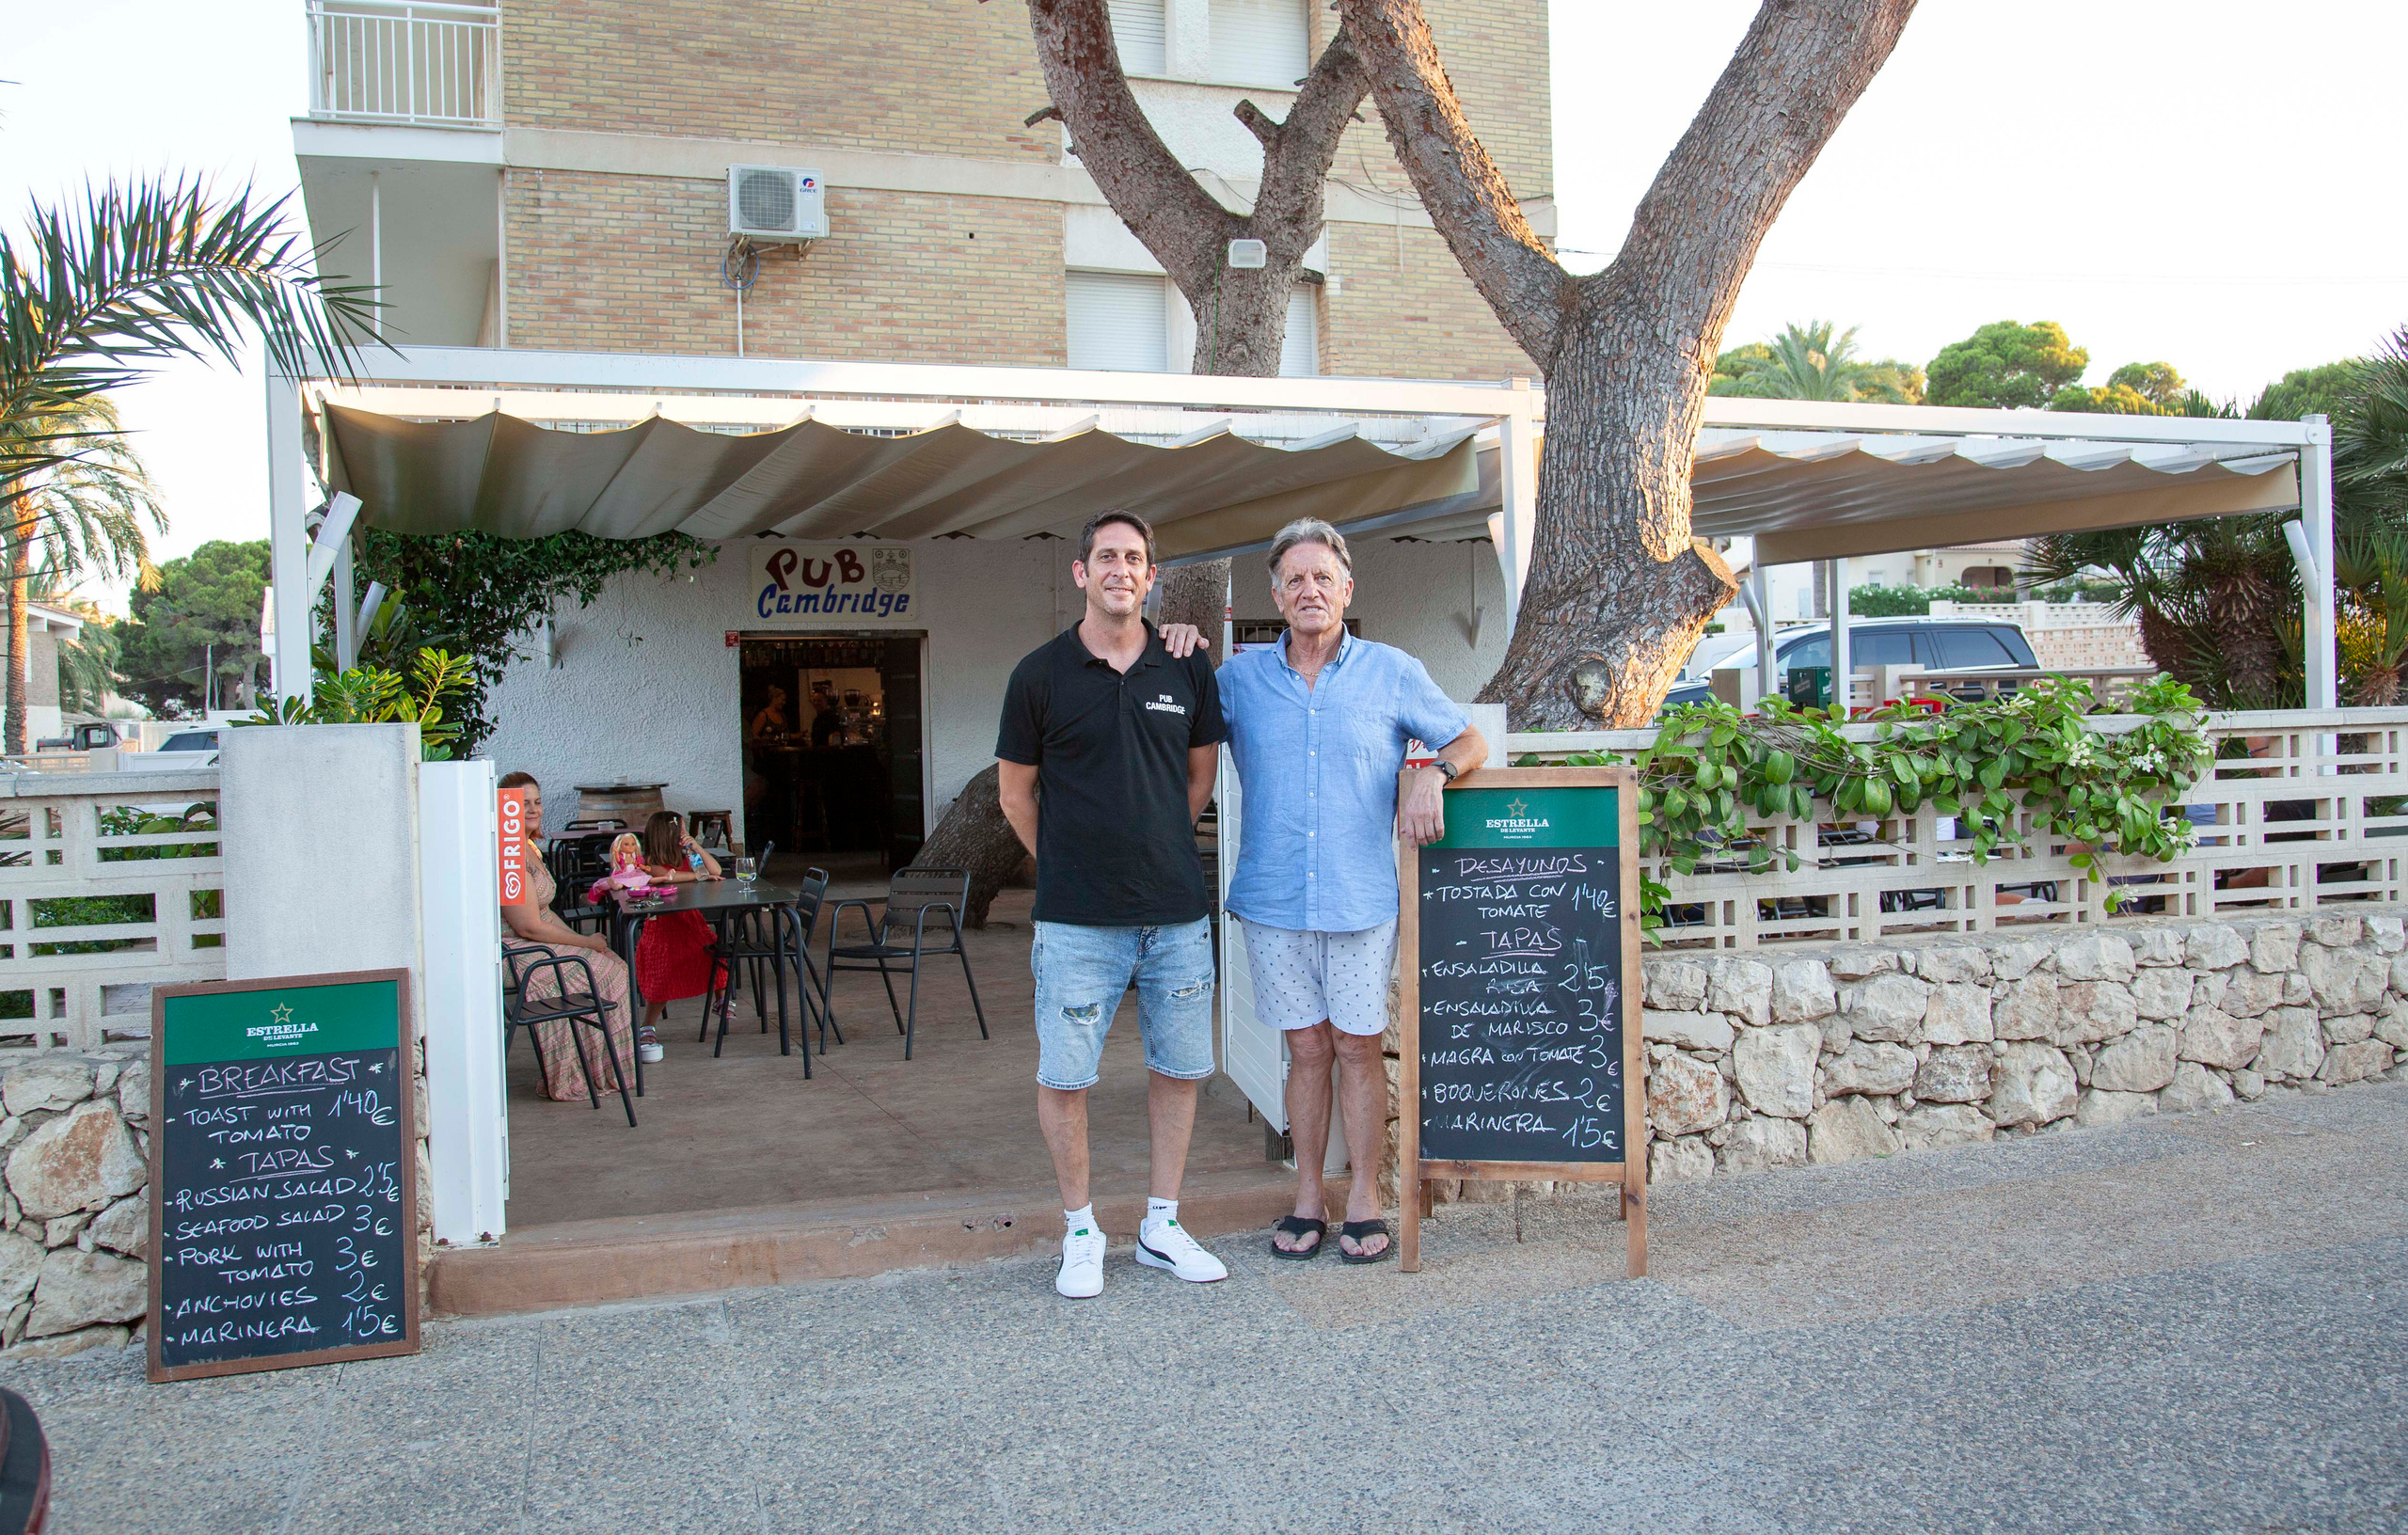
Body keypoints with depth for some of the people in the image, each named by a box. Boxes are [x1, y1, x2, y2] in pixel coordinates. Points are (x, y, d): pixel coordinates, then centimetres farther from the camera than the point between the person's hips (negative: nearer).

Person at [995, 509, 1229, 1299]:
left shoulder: (1187, 667, 4)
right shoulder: (1041, 673, -3)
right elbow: (1016, 793, 6)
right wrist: (1071, 865, 9)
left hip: (1177, 909, 3)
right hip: (1077, 917, -3)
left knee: (1179, 1066, 11)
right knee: (1064, 1077, 2)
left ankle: (1162, 1225, 26)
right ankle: (1080, 1231, 20)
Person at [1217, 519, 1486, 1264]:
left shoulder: (1392, 672, 3)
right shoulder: (1240, 676, 6)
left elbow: (1469, 740, 10)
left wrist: (1432, 774, -12)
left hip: (1361, 900, -1)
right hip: (1273, 901, 1)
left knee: (1359, 1048, 4)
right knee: (1306, 1048, 8)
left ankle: (1364, 1200, 17)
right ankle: (1307, 1199, 20)